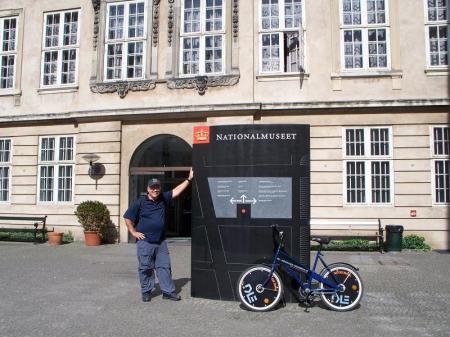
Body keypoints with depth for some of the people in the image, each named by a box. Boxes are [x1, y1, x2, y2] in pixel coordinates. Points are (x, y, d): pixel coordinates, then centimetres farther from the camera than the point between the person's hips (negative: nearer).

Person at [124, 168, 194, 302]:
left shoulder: (163, 199, 7)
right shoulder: (139, 202, -4)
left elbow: (177, 190, 8)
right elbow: (127, 218, 2)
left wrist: (189, 179, 6)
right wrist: (134, 232, -3)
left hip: (161, 242, 4)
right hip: (145, 242, -3)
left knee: (164, 266, 5)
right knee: (145, 268, 5)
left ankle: (168, 291, 12)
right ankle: (146, 292, 19)